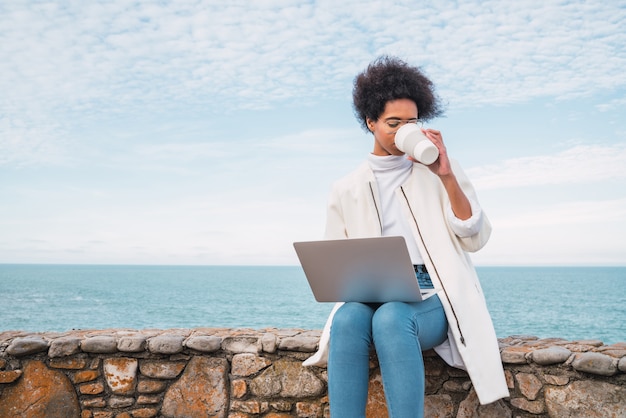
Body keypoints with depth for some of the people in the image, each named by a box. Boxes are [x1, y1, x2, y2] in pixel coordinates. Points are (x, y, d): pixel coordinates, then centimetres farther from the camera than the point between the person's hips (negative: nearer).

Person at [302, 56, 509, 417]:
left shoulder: (438, 171, 8)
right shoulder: (346, 190, 11)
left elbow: (475, 239, 0)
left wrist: (447, 176, -9)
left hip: (433, 297, -1)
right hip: (372, 298, 2)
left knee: (391, 317, -35)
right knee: (348, 318, -33)